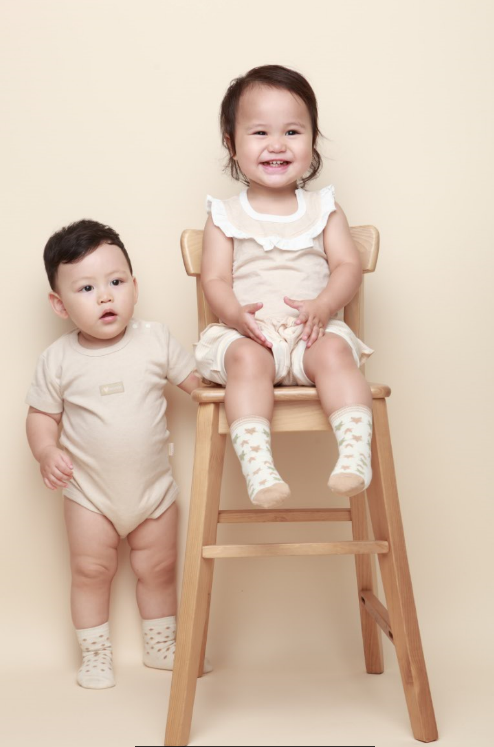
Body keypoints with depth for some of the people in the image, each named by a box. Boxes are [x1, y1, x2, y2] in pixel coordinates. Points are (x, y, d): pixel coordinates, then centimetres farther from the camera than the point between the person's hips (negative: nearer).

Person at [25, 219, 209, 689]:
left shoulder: (156, 341, -7)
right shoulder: (58, 359, -9)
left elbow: (199, 380, 0)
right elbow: (41, 415, -2)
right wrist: (47, 453, -19)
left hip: (153, 486, 1)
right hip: (89, 492, -1)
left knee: (158, 568, 14)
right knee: (90, 570, 7)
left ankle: (160, 646, 34)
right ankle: (95, 655, 25)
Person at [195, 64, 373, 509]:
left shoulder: (323, 210, 14)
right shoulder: (225, 217, 11)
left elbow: (348, 267, 4)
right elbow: (215, 279, 2)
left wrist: (323, 306, -17)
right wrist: (236, 314, -20)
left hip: (315, 328, 1)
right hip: (247, 334, -1)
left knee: (334, 353, -30)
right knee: (248, 360, -32)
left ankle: (356, 453, -38)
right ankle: (258, 468, -42)